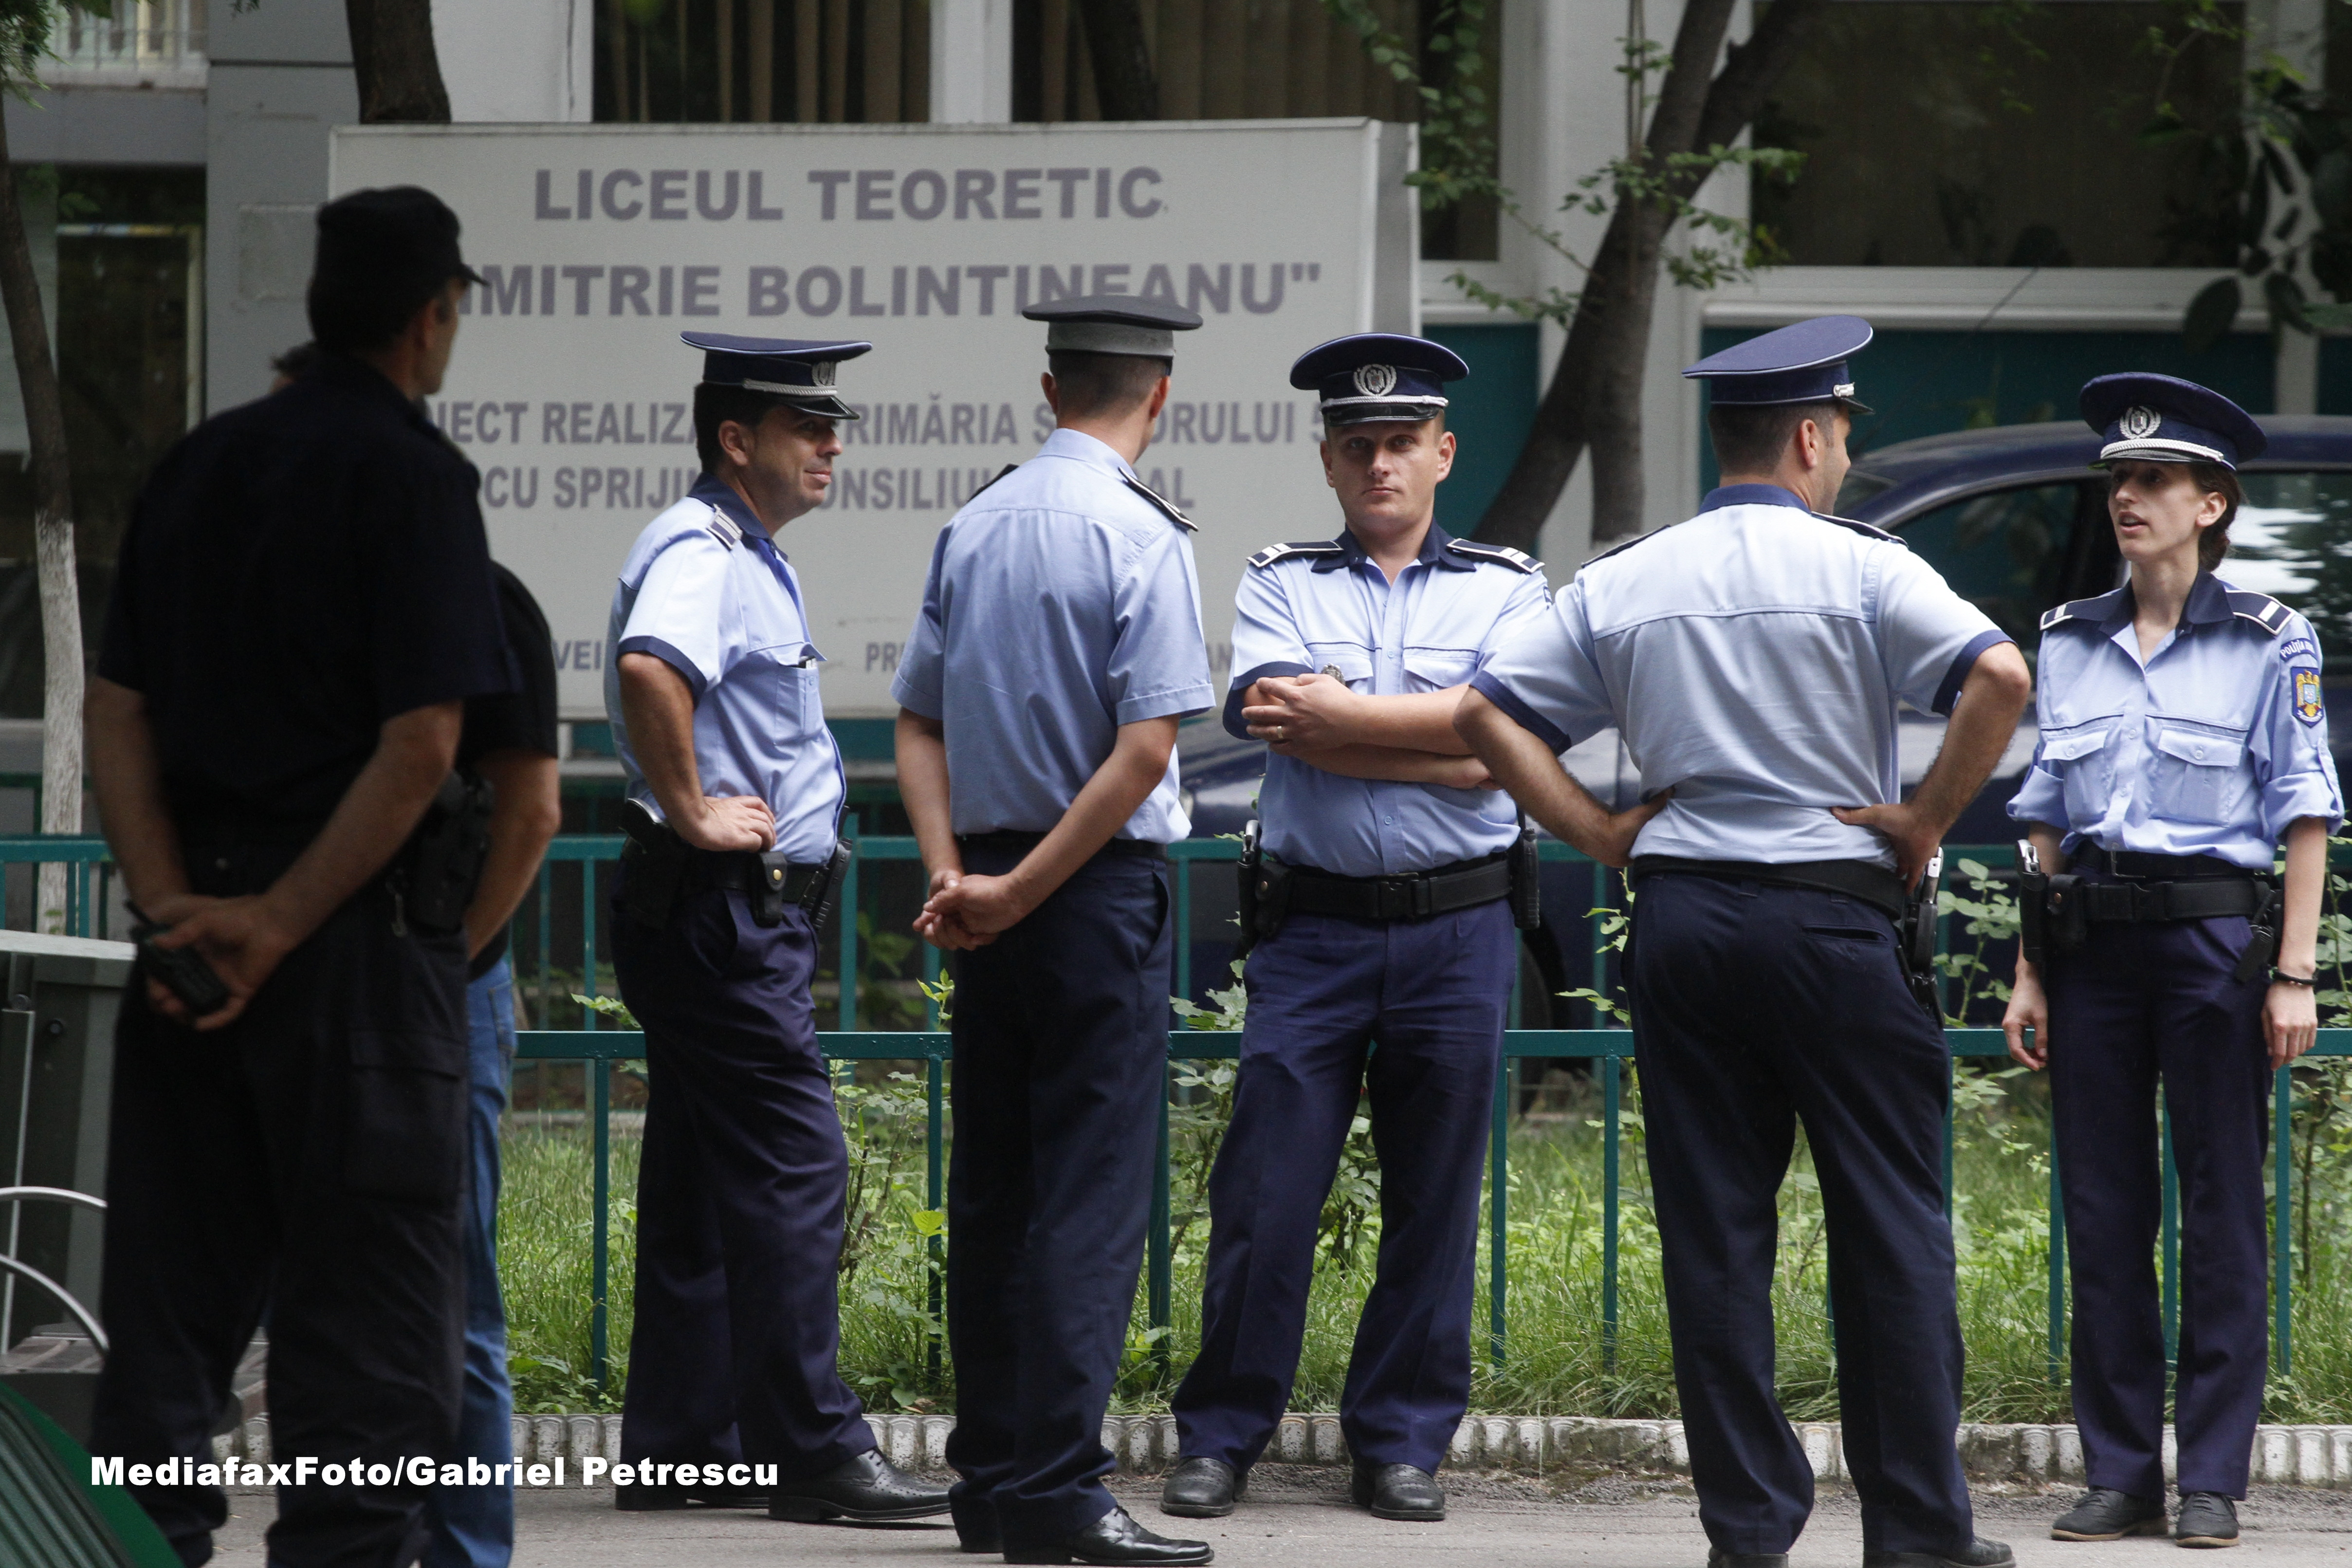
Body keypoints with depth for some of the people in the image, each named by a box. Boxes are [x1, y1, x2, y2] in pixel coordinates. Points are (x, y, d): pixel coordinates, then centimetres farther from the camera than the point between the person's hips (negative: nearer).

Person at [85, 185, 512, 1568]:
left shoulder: (199, 466, 11)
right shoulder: (411, 472, -9)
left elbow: (117, 711, 8)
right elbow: (421, 745, -17)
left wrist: (174, 901, -1)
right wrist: (283, 922, -14)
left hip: (199, 918, 6)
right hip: (360, 923, -6)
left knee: (172, 1291, 11)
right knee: (371, 1303, -1)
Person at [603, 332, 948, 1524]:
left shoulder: (751, 561, 19)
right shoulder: (699, 553, -15)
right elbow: (650, 670, -36)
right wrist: (692, 813, -27)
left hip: (746, 917, 11)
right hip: (722, 910, -11)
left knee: (704, 1180, 11)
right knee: (792, 1167, -12)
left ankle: (679, 1448, 14)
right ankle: (813, 1452, -12)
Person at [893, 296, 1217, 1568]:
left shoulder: (972, 528, 8)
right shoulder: (1141, 537, -12)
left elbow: (918, 722, 9)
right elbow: (1144, 749, -17)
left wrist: (954, 875, 0)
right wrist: (1018, 893, -11)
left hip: (993, 893, 7)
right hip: (1101, 885, -7)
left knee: (991, 1187, 11)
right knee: (1089, 1189, -6)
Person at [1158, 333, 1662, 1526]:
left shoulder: (1505, 590, 8)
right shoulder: (1280, 585, 9)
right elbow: (1269, 719, -9)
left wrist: (1338, 715, -9)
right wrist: (1432, 747, -11)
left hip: (1459, 929, 0)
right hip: (1313, 925, 0)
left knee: (1434, 1201, 4)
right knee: (1264, 1192, -3)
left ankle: (1402, 1444, 12)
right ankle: (1221, 1437, 5)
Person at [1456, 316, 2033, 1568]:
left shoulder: (1621, 584, 9)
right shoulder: (1862, 570, -4)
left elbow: (1488, 714, 8)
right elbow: (1999, 678, -18)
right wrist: (1927, 820, -7)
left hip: (1678, 912, 4)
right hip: (1828, 911, -4)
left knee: (1712, 1228, 5)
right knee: (1888, 1224, 2)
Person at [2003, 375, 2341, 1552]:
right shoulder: (2068, 643, 10)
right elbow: (2047, 816, 14)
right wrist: (2032, 972, 9)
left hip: (2213, 935, -4)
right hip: (2091, 938, 4)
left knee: (2221, 1205, -1)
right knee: (2102, 1210, 4)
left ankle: (2213, 1478, 2)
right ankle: (2119, 1471, 9)